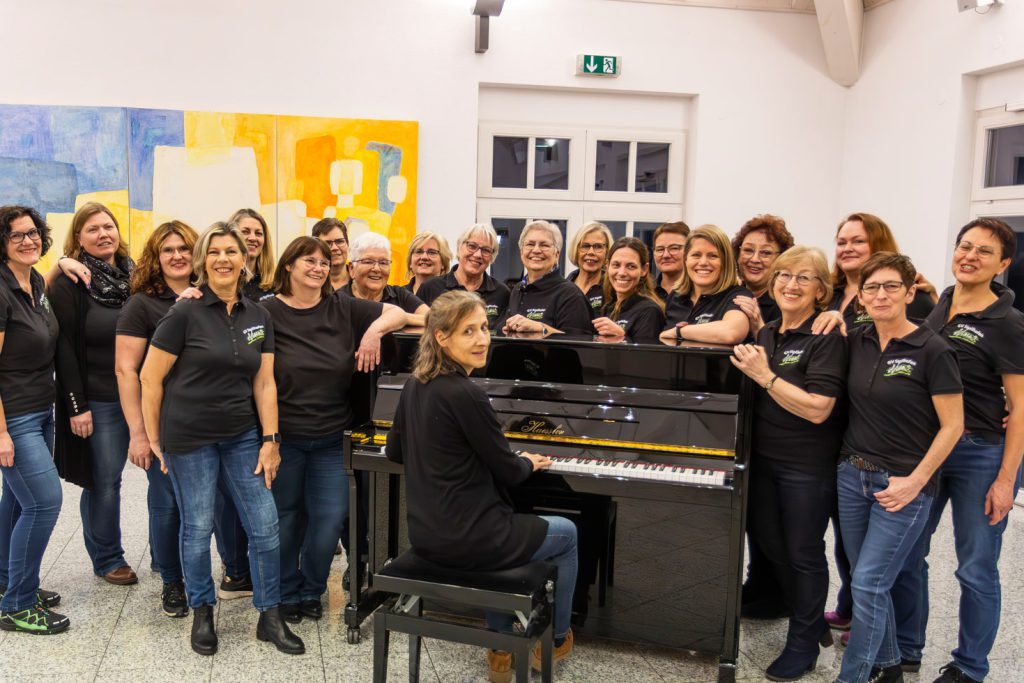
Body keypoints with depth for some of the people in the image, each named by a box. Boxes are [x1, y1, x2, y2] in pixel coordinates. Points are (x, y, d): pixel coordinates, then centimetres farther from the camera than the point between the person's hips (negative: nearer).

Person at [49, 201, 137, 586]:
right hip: (98, 400, -4)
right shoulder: (69, 285, -5)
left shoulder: (134, 277, 8)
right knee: (103, 480, 3)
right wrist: (76, 406, -11)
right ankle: (107, 559, 19)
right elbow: (64, 348, -8)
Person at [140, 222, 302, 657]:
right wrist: (154, 439, -2)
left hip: (243, 436, 4)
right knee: (198, 527, 5)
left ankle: (270, 617, 18)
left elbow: (264, 383, 6)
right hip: (190, 439, -4)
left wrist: (270, 440, 1)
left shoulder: (258, 316, 6)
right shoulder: (185, 313, -8)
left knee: (266, 526, 2)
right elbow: (151, 377, -5)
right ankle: (202, 613, 28)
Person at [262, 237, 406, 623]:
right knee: (286, 515, 12)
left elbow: (397, 314, 4)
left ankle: (312, 589, 27)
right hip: (284, 435, -2)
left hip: (332, 437, 2)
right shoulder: (269, 313, -4)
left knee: (331, 517, 2)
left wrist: (374, 330, -15)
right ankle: (287, 592, 32)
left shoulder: (343, 310, 2)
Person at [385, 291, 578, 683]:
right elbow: (508, 472, -13)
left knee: (503, 522, 37)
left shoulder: (414, 385, 2)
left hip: (424, 532, 8)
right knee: (567, 533, 19)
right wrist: (530, 463, 9)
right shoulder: (465, 395, -23)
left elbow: (395, 453, 15)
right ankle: (555, 640, 37)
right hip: (462, 538, -7)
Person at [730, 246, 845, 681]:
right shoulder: (766, 334, 9)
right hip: (763, 459, 8)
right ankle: (813, 621, 39)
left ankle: (803, 645, 27)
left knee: (803, 554, 7)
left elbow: (817, 409, -23)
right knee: (769, 545, 18)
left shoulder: (827, 338, -14)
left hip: (808, 466, -8)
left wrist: (765, 375, -23)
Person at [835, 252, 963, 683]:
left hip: (903, 484, -6)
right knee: (867, 578, 15)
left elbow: (953, 426, -11)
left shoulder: (932, 351, -12)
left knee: (868, 583, -5)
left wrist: (916, 481, -15)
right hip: (853, 474, 6)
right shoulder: (856, 342, 3)